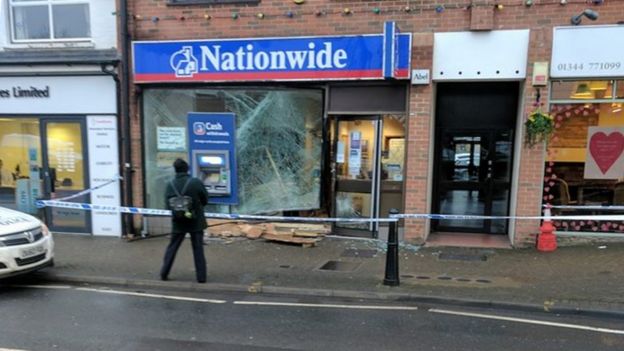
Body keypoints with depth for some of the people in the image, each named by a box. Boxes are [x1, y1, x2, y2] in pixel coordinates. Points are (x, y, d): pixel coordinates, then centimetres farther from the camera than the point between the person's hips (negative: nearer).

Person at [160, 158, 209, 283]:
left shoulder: (170, 185, -6)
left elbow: (168, 205, -2)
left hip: (178, 222, 2)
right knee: (198, 249, 6)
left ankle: (164, 274, 24)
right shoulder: (196, 182, -13)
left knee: (172, 248, 16)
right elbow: (205, 200, -4)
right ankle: (201, 277, 9)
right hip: (196, 221, -2)